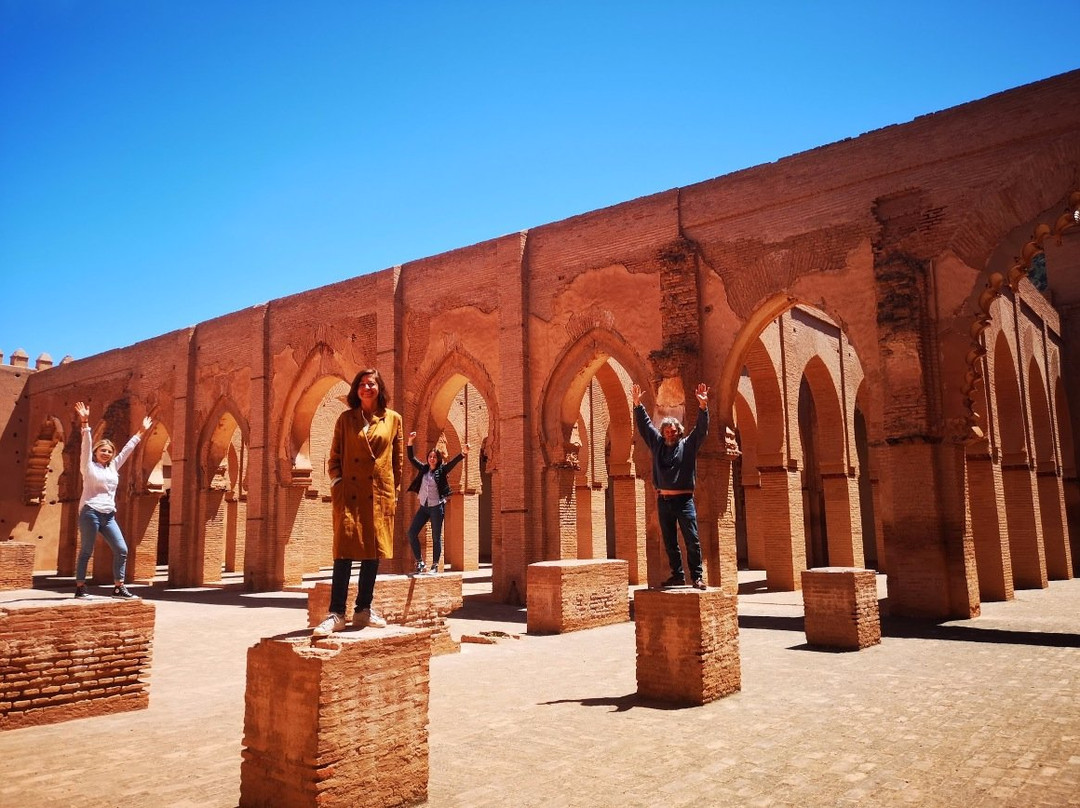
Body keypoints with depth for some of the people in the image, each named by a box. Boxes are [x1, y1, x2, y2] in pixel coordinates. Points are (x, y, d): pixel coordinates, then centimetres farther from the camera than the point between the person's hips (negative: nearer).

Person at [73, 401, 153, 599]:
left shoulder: (113, 467, 16)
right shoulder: (89, 466, 2)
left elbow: (127, 448, 22)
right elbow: (86, 445, -9)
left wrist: (141, 432, 24)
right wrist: (85, 422, -19)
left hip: (109, 515, 6)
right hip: (90, 512, -6)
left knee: (121, 550, -1)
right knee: (86, 552, -2)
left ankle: (118, 587, 4)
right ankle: (80, 588, 5)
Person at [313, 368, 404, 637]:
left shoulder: (393, 419, 9)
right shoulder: (346, 419, 8)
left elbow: (397, 460, 12)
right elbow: (334, 457, 10)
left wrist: (395, 492, 8)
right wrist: (337, 484, -3)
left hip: (379, 494, 2)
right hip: (350, 493, -1)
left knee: (373, 551, 6)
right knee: (344, 551, -7)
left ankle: (363, 610, 17)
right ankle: (336, 614, -4)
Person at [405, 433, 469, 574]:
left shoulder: (442, 470, -2)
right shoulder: (424, 469, 9)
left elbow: (454, 462, -16)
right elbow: (411, 458, 8)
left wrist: (463, 454, -34)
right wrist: (410, 441, -1)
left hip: (437, 507, -5)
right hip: (423, 507, 5)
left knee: (436, 537, 0)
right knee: (412, 532, -2)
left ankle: (435, 565, 7)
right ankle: (420, 562, 7)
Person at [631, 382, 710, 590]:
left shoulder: (688, 445, 3)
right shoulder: (657, 444, 12)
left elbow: (701, 428, -6)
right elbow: (645, 425, 17)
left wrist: (703, 406, -18)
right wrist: (637, 404, 12)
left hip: (684, 500, -4)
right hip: (663, 501, 4)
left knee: (692, 539, -6)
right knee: (669, 542, 8)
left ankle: (697, 576, -2)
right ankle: (677, 575, 16)